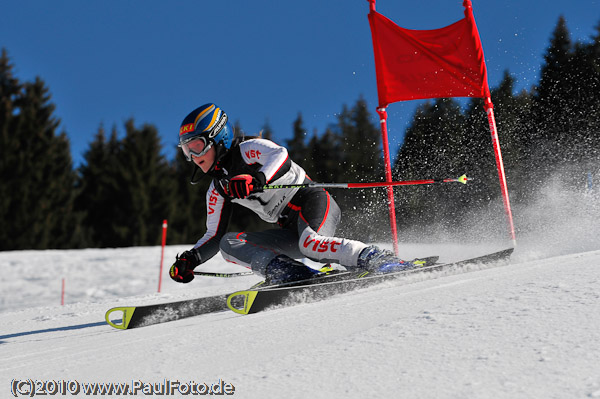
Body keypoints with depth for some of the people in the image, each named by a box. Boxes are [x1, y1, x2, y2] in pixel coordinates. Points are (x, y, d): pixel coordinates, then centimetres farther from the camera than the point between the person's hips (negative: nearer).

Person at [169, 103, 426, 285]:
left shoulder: (248, 149, -5)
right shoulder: (217, 190, 15)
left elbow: (281, 157, -25)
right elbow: (214, 236, 17)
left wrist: (257, 180, -42)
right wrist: (191, 259, 0)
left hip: (312, 201, -7)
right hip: (289, 229, 7)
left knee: (309, 243, -38)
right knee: (228, 244, -11)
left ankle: (381, 261, -32)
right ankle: (289, 273, -29)